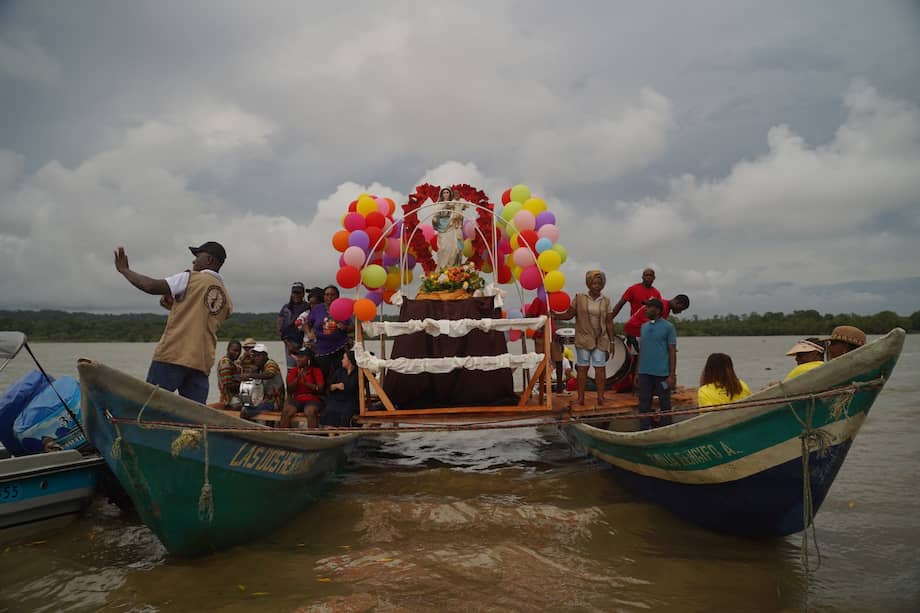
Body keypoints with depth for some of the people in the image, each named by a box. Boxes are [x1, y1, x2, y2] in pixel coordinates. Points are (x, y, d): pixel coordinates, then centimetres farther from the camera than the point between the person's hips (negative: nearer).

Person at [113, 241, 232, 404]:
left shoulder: (191, 278, 1)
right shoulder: (226, 299, 18)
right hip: (202, 362, 6)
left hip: (173, 355, -6)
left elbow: (151, 286, -5)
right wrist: (175, 307, 22)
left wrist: (124, 269, 9)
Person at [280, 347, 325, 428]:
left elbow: (320, 389, -9)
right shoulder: (293, 371, 12)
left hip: (313, 399, -3)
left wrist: (305, 382, -20)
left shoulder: (316, 371, 3)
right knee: (286, 412, -27)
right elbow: (289, 390, 2)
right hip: (296, 399, 3)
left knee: (310, 412, -35)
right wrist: (297, 378, -14)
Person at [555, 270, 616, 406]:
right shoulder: (579, 298, 3)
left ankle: (600, 396, 7)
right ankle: (581, 397, 6)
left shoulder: (606, 301, 7)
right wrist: (554, 315, -15)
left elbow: (609, 322, 7)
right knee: (582, 368, 1)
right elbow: (569, 314, 2)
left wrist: (612, 341, 5)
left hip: (601, 339, 1)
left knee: (600, 368, -1)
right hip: (583, 339, -1)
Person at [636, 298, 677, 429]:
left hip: (662, 374, -5)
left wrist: (672, 375, -11)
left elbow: (672, 352, -6)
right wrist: (637, 372, 12)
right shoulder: (644, 327, 11)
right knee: (644, 403, 6)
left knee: (664, 403, 6)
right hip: (644, 373, 5)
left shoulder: (668, 327, -4)